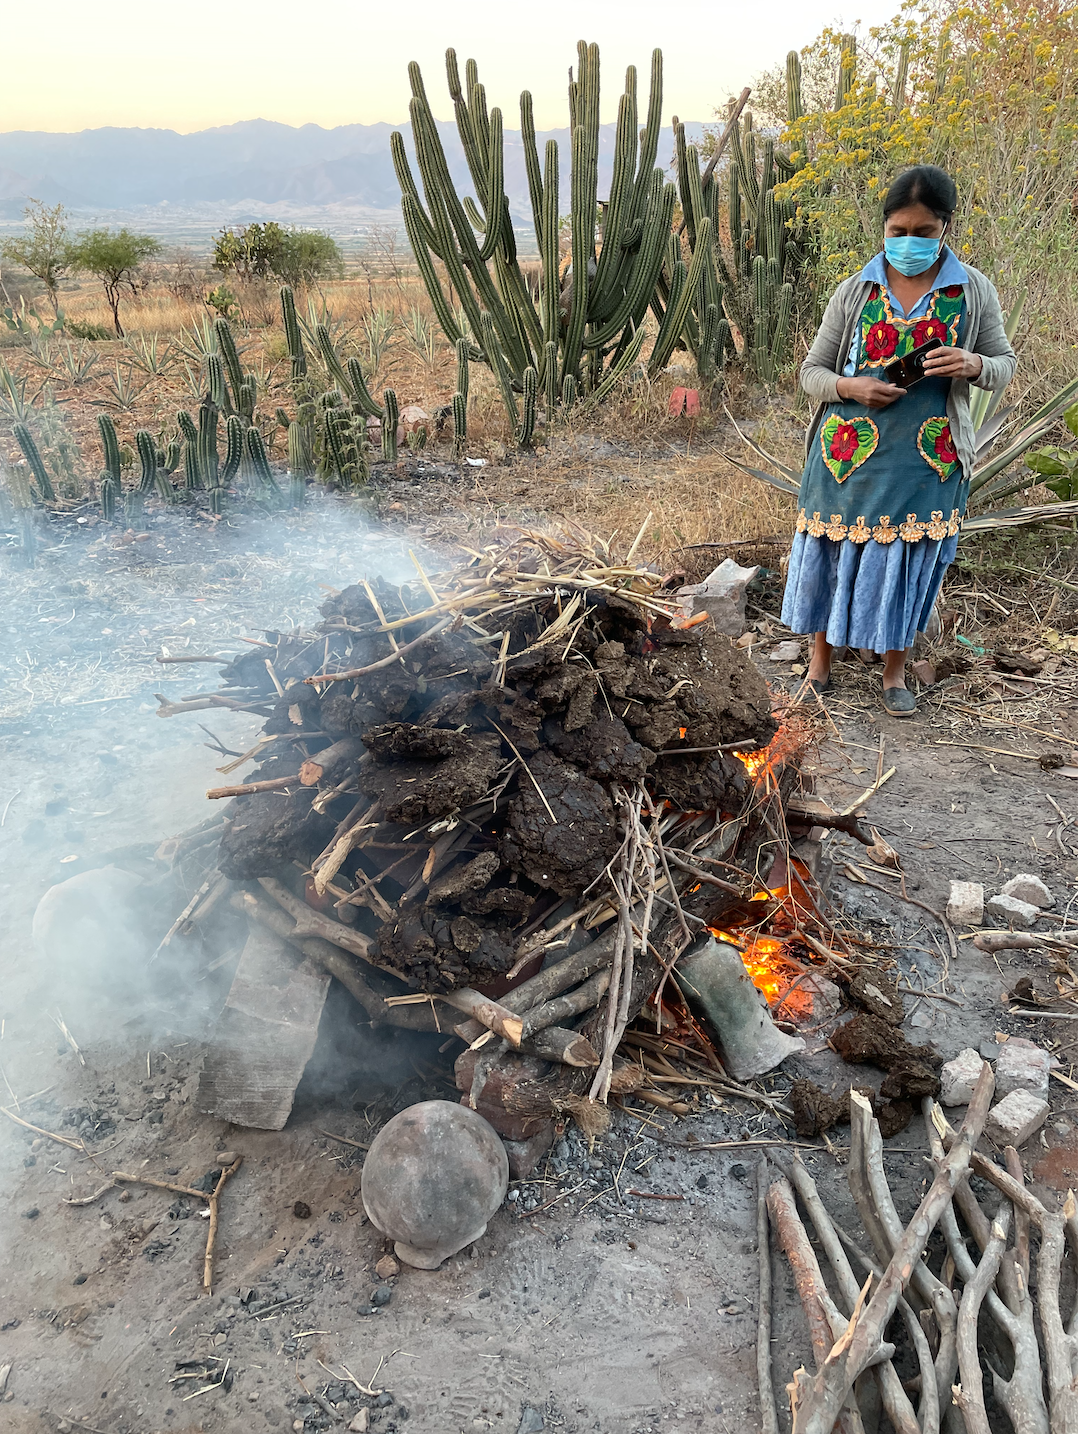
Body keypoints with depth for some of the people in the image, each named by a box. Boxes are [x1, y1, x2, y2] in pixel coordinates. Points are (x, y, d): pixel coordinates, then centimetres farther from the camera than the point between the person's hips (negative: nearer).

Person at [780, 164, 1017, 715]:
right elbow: (810, 371, 5)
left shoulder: (974, 292, 1)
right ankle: (821, 659, 27)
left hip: (926, 461, 0)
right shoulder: (854, 292, 1)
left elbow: (1005, 364, 8)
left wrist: (974, 365, -16)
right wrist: (850, 387, -17)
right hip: (849, 453, 0)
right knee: (834, 557, 7)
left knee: (909, 566, 8)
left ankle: (894, 673, 26)